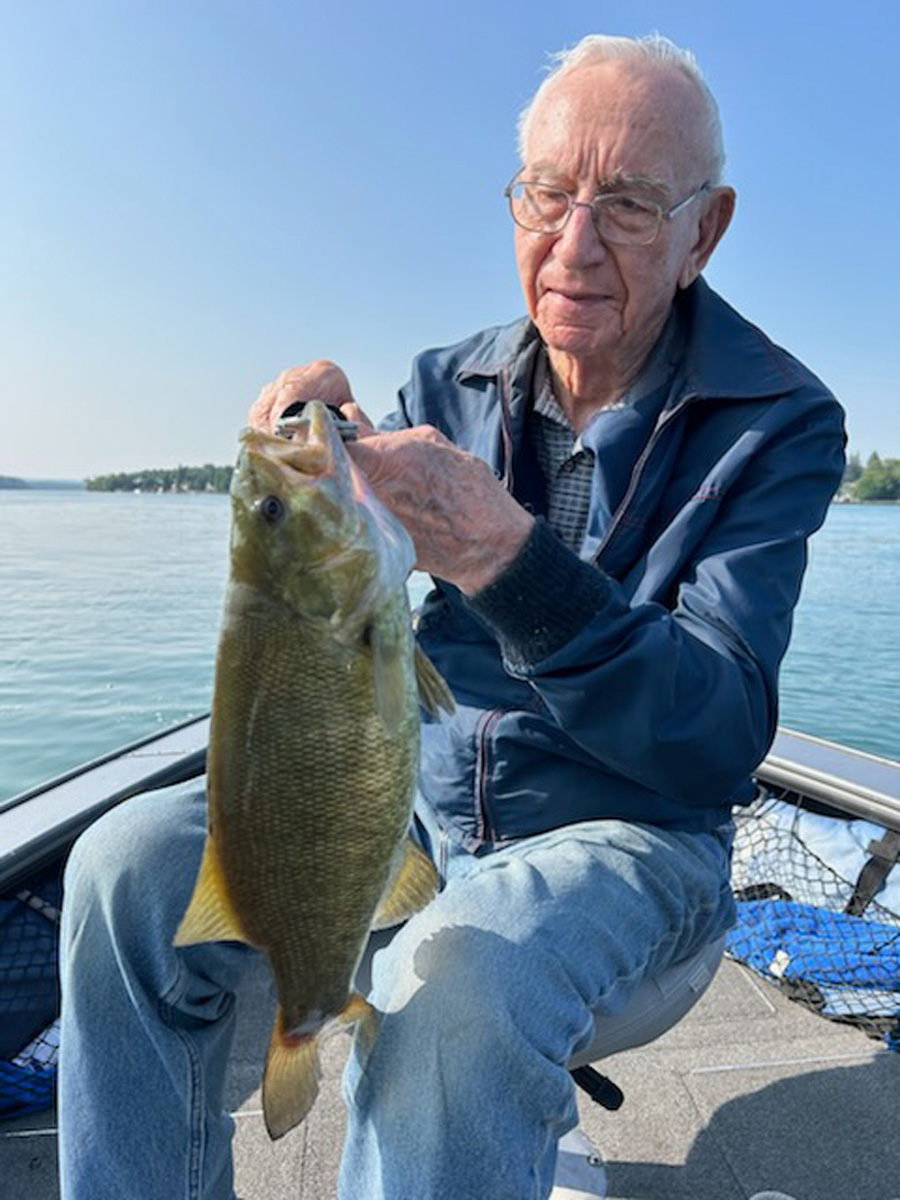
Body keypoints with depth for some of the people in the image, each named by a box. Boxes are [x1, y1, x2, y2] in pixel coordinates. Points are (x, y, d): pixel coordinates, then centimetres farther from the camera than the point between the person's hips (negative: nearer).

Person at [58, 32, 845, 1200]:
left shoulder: (781, 422, -9)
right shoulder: (450, 386, 2)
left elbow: (719, 739, -19)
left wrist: (502, 556, -34)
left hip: (625, 827, -3)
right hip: (421, 789, 4)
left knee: (449, 990, -34)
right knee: (129, 864, -13)